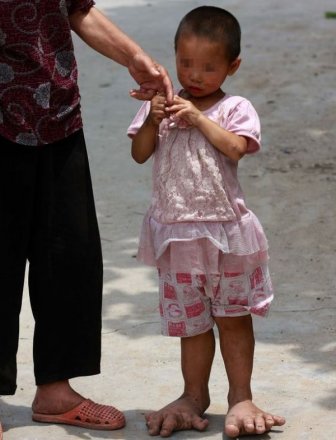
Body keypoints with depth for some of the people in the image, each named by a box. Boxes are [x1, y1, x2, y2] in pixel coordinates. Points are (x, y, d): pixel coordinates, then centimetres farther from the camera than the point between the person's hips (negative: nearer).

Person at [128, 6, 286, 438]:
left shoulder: (235, 109, -5)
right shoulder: (159, 104, 3)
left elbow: (236, 147, -21)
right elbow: (139, 153, -3)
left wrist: (198, 117, -22)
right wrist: (154, 120, -19)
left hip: (225, 229, -2)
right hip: (176, 232, 2)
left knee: (234, 317, 7)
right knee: (191, 321, 12)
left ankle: (241, 397, 16)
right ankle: (195, 396, 25)